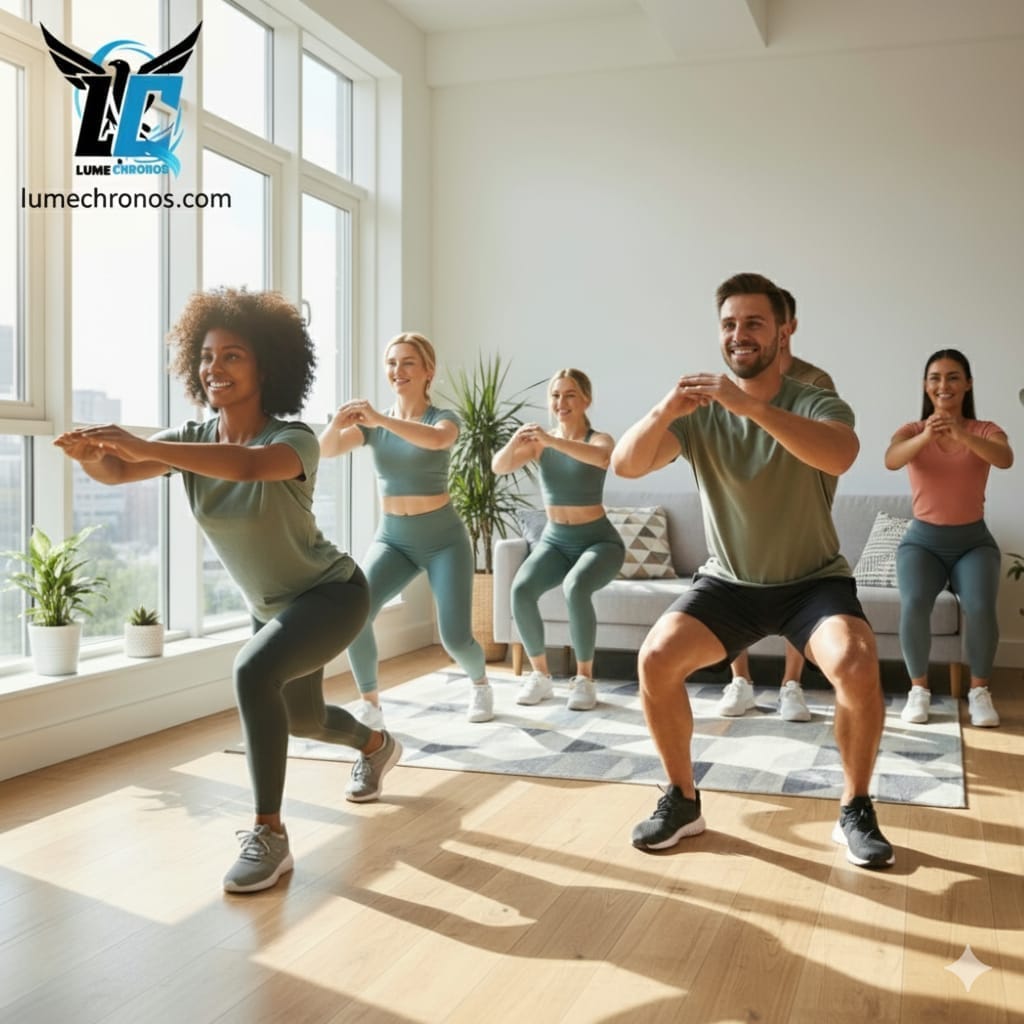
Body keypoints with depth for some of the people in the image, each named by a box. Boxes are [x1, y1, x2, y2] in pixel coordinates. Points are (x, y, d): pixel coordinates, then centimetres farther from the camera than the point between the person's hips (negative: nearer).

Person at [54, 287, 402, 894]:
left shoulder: (294, 439, -28)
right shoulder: (194, 438, -10)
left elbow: (247, 464, -52)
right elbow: (117, 472, -25)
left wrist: (142, 445, -60)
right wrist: (91, 454, -49)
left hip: (332, 594, -8)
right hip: (273, 605, 8)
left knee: (253, 672, -35)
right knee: (300, 717, 27)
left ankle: (269, 836, -22)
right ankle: (377, 745, 62)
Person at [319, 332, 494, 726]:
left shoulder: (443, 417, -8)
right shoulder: (372, 423, 2)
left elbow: (437, 439, -34)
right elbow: (326, 450, -14)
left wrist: (380, 419, -47)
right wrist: (336, 423, -36)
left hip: (443, 540, -3)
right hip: (392, 539, 3)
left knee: (456, 639, -9)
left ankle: (481, 685, 26)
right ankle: (370, 705, -4)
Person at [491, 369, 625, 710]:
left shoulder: (599, 439, -9)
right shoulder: (539, 443, 1)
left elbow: (603, 457, -35)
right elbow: (499, 467, -15)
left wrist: (553, 441, -48)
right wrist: (514, 442, -37)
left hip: (598, 541, -3)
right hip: (554, 540, 4)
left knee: (575, 587, -35)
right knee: (521, 589, -25)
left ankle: (585, 679, -18)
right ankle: (540, 676, -8)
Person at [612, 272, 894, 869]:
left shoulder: (818, 404, -13)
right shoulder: (700, 412, -7)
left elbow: (840, 457, -37)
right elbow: (626, 465, -20)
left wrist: (752, 406, -48)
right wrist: (663, 412, -41)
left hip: (814, 580, -2)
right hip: (729, 582, 2)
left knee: (857, 663, -30)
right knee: (656, 659, -20)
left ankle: (856, 811, -6)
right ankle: (683, 801, 2)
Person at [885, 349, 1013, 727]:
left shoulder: (986, 430, 0)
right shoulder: (911, 430, -1)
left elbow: (1005, 459, -24)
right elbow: (891, 461, -24)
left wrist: (962, 435, -42)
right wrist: (925, 437, -44)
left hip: (974, 541, 0)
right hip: (922, 540, 0)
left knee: (980, 607, -28)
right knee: (913, 604, -29)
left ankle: (979, 689, -4)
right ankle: (918, 688, -7)